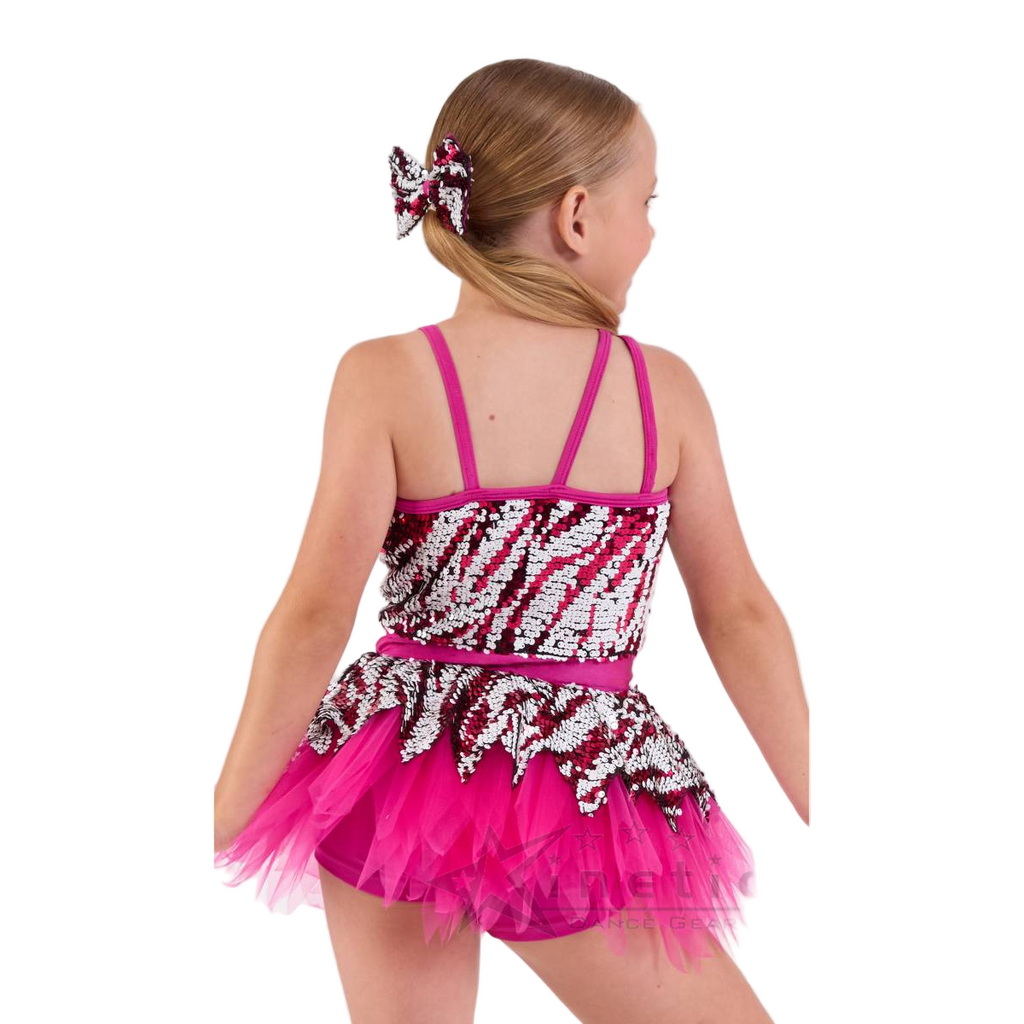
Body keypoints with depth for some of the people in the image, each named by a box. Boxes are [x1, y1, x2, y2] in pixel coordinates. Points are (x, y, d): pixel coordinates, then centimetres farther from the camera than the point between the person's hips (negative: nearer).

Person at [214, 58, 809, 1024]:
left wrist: (224, 818, -4)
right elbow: (741, 617, 0)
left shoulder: (384, 376, -8)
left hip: (404, 764, 1)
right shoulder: (663, 387, -4)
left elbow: (315, 616, -13)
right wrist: (826, 820, 10)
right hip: (583, 795, -1)